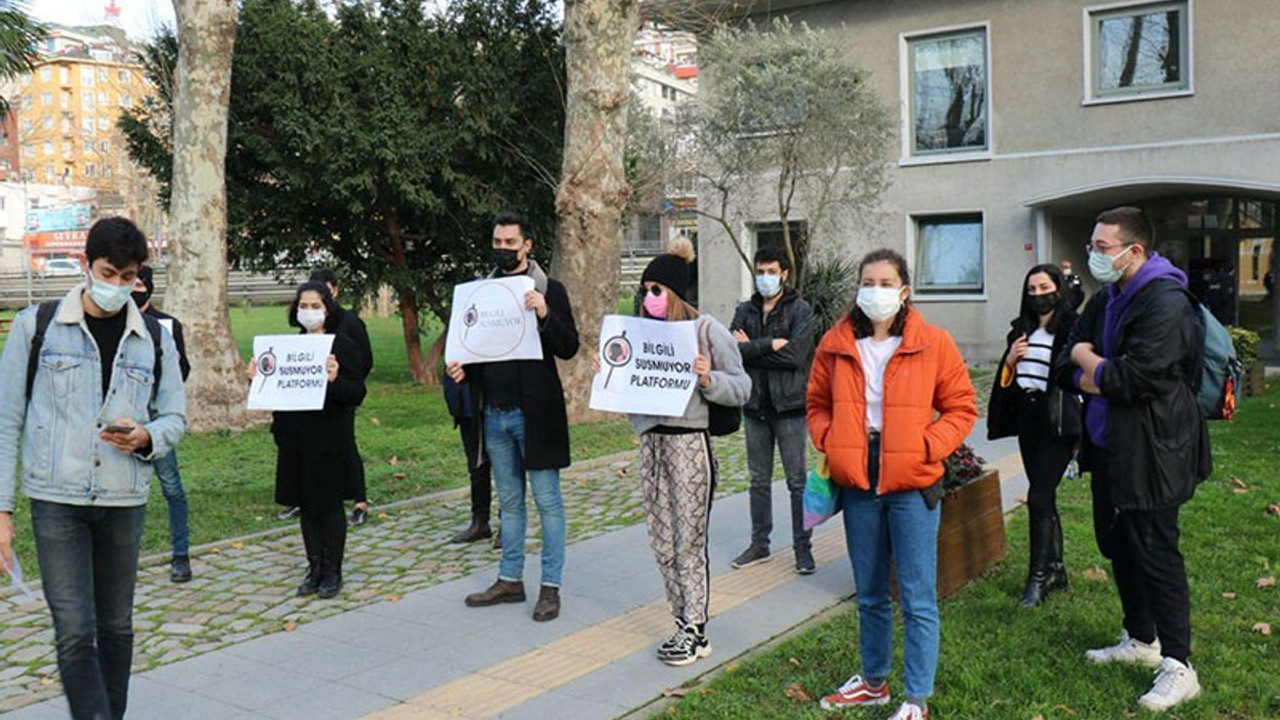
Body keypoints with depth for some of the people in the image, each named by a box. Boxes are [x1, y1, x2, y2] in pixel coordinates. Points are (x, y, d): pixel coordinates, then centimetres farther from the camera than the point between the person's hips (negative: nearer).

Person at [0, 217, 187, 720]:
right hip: (57, 502, -2)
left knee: (116, 627, 12)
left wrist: (146, 438, -12)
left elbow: (175, 417, 13)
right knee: (75, 633, -8)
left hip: (125, 504, 3)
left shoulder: (154, 339, 7)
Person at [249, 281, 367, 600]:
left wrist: (335, 379, -31)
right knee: (306, 505, 12)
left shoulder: (342, 345, -7)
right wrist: (257, 379, -3)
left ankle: (332, 571, 16)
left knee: (329, 505, 4)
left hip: (329, 441, -5)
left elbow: (357, 395, -13)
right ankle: (314, 568, 23)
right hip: (294, 439, 5)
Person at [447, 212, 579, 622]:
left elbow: (569, 347, -9)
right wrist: (461, 369, -2)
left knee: (547, 500, 1)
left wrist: (544, 314, -25)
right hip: (494, 414, 5)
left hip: (534, 413, -5)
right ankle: (510, 580, 24)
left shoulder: (549, 290, -3)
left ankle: (550, 586, 8)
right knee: (509, 501, 15)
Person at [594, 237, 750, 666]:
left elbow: (742, 388, -6)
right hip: (652, 440, 7)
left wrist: (709, 378, -23)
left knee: (689, 541, 0)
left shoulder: (707, 330, -6)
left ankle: (695, 631, 12)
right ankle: (685, 623, 23)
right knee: (662, 542, 11)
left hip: (690, 442, -7)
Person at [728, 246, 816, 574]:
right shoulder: (746, 310, 9)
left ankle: (803, 547, 12)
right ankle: (759, 544, 24)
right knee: (759, 480, 13)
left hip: (789, 406, -4)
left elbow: (795, 355, -17)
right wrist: (769, 346, -18)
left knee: (797, 481, 2)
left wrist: (751, 348, -11)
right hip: (755, 407, 4)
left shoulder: (800, 310, -4)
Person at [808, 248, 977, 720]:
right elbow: (817, 403, 14)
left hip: (911, 484, -3)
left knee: (918, 599, 2)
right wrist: (829, 440, -4)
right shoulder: (836, 344, 4)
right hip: (856, 483, 4)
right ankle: (873, 680, 34)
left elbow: (961, 408, 0)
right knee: (869, 594, 18)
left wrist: (927, 447, -14)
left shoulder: (933, 344, -5)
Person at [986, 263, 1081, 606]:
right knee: (1044, 497, 14)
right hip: (1028, 419, 7)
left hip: (1058, 422, -7)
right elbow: (1006, 379, 20)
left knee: (1039, 497, -10)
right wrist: (1010, 361, 0)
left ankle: (1039, 576, 0)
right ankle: (1055, 569, 26)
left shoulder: (1072, 329, -8)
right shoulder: (1021, 330, 13)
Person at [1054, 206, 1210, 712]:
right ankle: (1140, 640, 35)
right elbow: (1065, 365, 8)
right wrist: (1102, 379, -12)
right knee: (1119, 547, 18)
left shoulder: (1166, 304, -19)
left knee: (1155, 553, -5)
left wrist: (1089, 363, -9)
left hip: (1151, 453, -9)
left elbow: (1136, 378, -26)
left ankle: (1178, 668, 5)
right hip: (1109, 447, 9)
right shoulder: (1105, 299, 10)